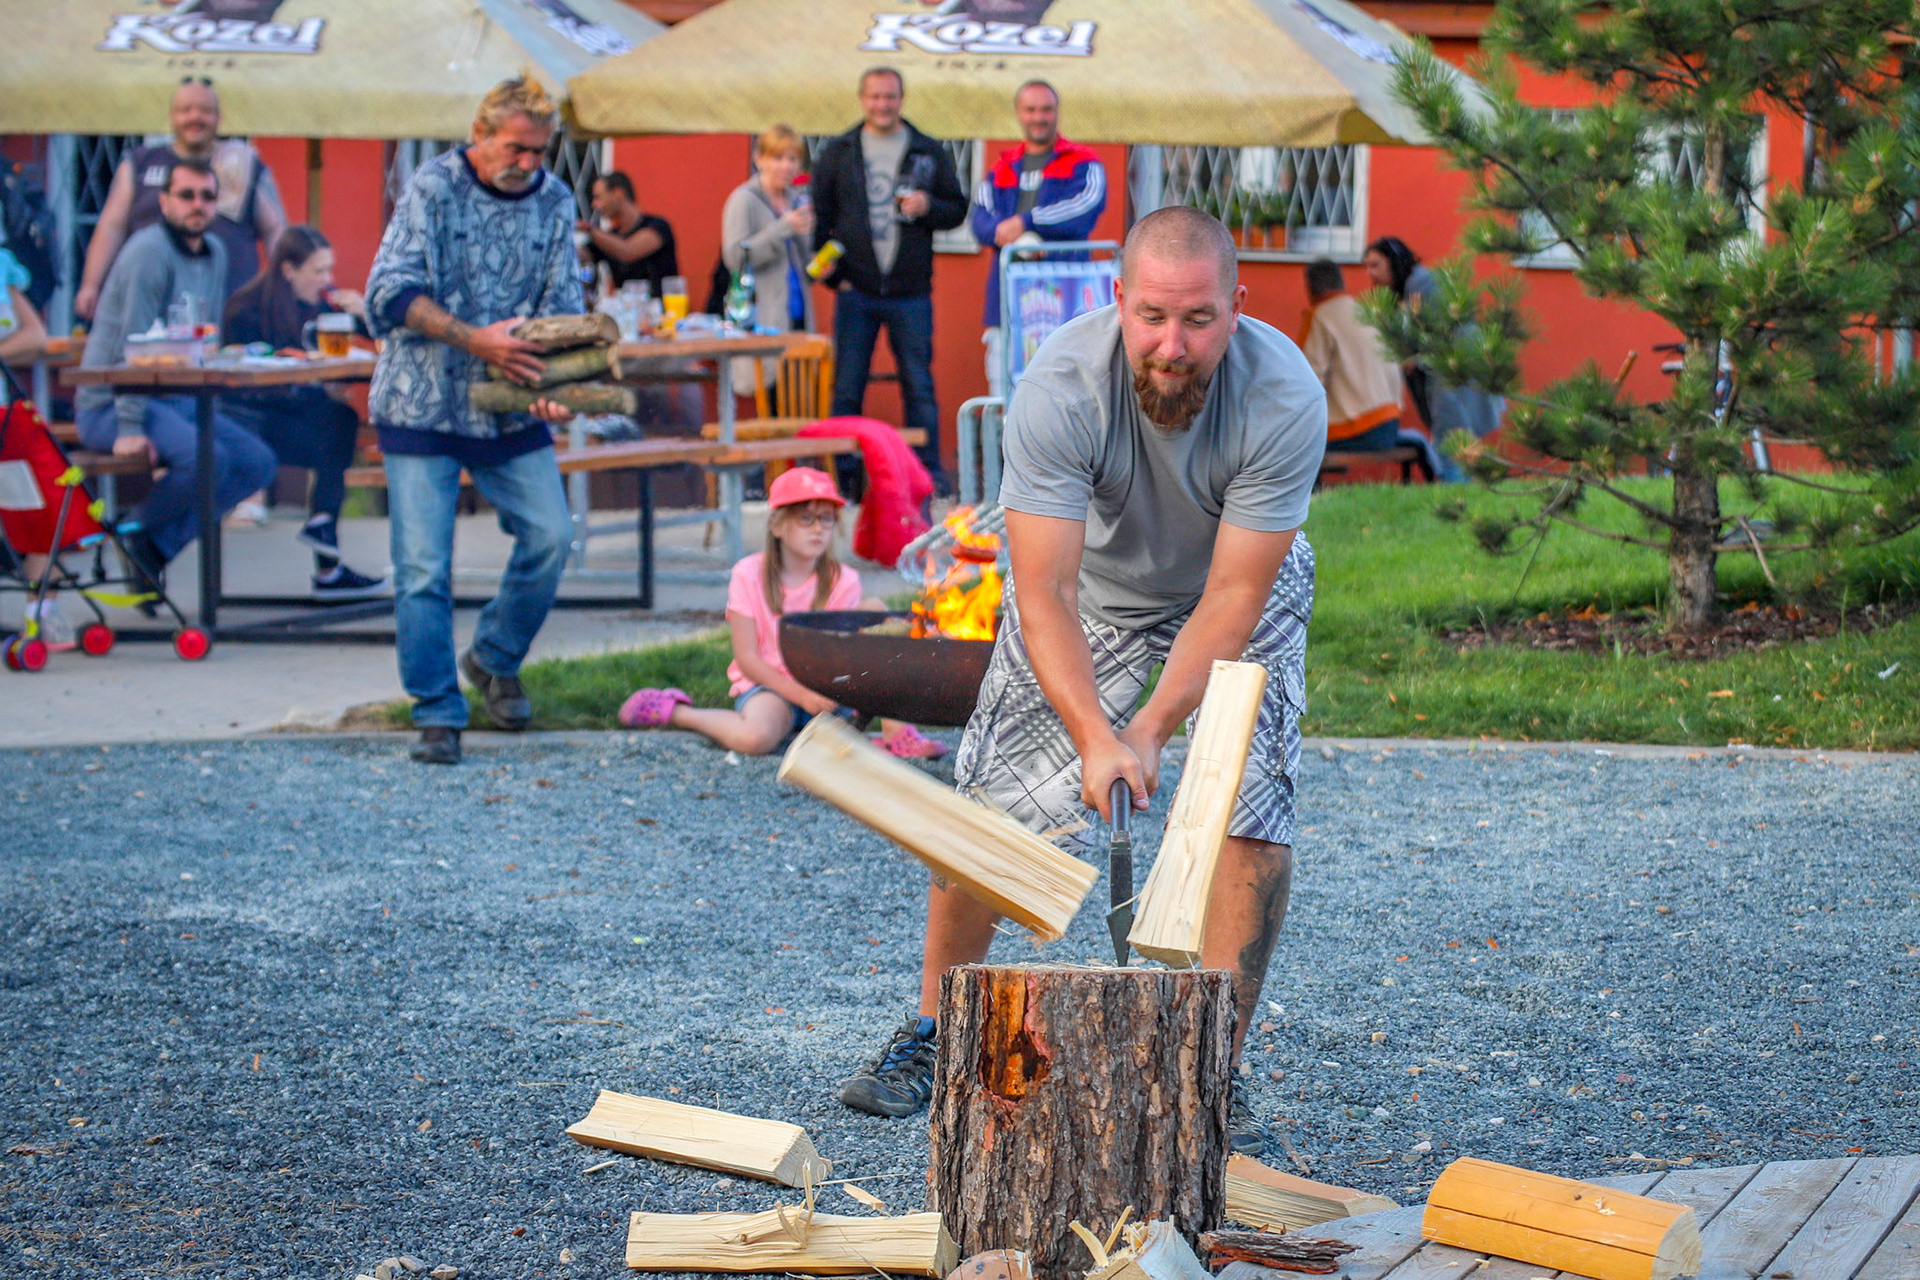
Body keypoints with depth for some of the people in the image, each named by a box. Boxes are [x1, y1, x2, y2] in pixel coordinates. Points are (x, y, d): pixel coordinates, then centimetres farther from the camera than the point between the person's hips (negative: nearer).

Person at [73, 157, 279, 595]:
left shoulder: (215, 253, 11)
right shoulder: (150, 251, -16)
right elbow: (133, 346, -20)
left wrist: (205, 408, 11)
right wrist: (130, 428, -24)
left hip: (178, 401, 9)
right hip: (109, 406, -9)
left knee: (259, 463, -1)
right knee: (206, 458, -31)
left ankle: (158, 542, -4)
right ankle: (138, 530, -6)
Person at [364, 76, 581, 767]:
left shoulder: (555, 203, 4)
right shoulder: (433, 188, -9)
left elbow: (562, 308, 1)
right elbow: (391, 291, -17)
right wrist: (475, 340, -26)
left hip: (510, 407, 4)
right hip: (424, 403, -4)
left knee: (550, 534, -5)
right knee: (423, 565, -6)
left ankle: (495, 659, 21)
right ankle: (437, 715, 4)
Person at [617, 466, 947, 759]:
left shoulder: (842, 580, -1)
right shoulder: (749, 575, -7)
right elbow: (747, 658, -10)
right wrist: (799, 694, -24)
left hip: (824, 688, 3)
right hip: (768, 683, -3)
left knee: (874, 609, -16)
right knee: (755, 737, -40)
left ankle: (894, 731, -21)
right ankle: (674, 712, -9)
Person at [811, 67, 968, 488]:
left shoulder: (929, 153, 8)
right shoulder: (838, 153, 8)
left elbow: (957, 210, 10)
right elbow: (819, 219, 7)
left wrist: (928, 207, -12)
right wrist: (834, 274, -4)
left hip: (911, 294, 0)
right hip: (856, 292, 0)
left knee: (919, 387, 1)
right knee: (847, 390, 1)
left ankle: (929, 471, 6)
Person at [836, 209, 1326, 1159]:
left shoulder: (1286, 400, -36)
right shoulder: (1059, 389, -37)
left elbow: (1233, 597, -30)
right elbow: (1042, 596, -36)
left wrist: (1154, 727, -39)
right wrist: (1096, 737, -48)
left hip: (1237, 591, 0)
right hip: (1088, 586, 0)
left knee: (1252, 812, -16)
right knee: (987, 801, -1)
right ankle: (931, 1034, 20)